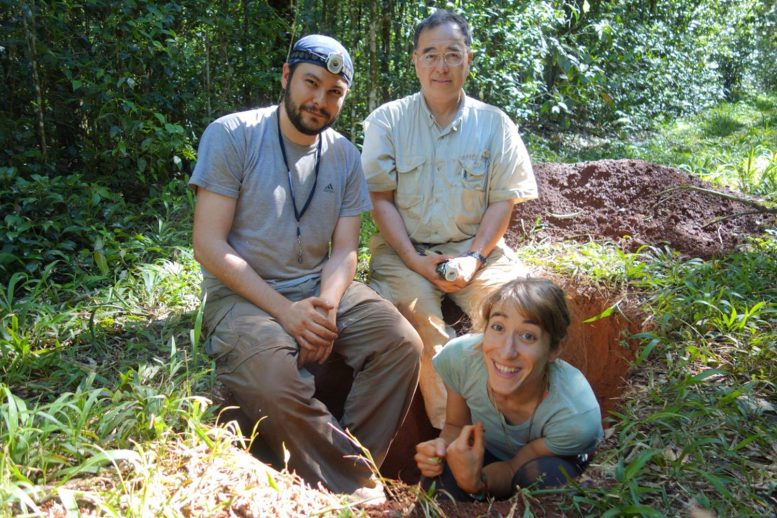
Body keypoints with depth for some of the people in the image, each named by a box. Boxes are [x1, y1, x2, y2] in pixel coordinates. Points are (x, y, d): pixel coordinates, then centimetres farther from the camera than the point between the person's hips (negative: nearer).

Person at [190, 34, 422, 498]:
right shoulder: (232, 136, -7)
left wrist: (326, 308, -18)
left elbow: (345, 251, 4)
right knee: (278, 384, -32)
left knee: (402, 343, -19)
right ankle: (356, 487, -8)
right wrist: (286, 311, -21)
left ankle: (348, 472, -7)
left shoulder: (344, 156, 7)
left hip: (322, 289, 5)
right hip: (243, 295, -4)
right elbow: (209, 245, -12)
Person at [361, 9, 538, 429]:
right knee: (417, 310, -30)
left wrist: (474, 259, -12)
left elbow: (502, 200, 3)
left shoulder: (494, 124, 7)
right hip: (405, 248, -1)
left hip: (475, 246, 1)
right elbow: (380, 198, -1)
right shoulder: (387, 121, 4)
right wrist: (415, 260, -13)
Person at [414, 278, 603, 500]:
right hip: (487, 451, 2)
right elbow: (456, 425, -10)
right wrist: (441, 447, -34)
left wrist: (476, 482, -44)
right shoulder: (460, 357, -29)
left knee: (545, 474, -35)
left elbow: (514, 469, -21)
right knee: (441, 479, -29)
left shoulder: (578, 416, -36)